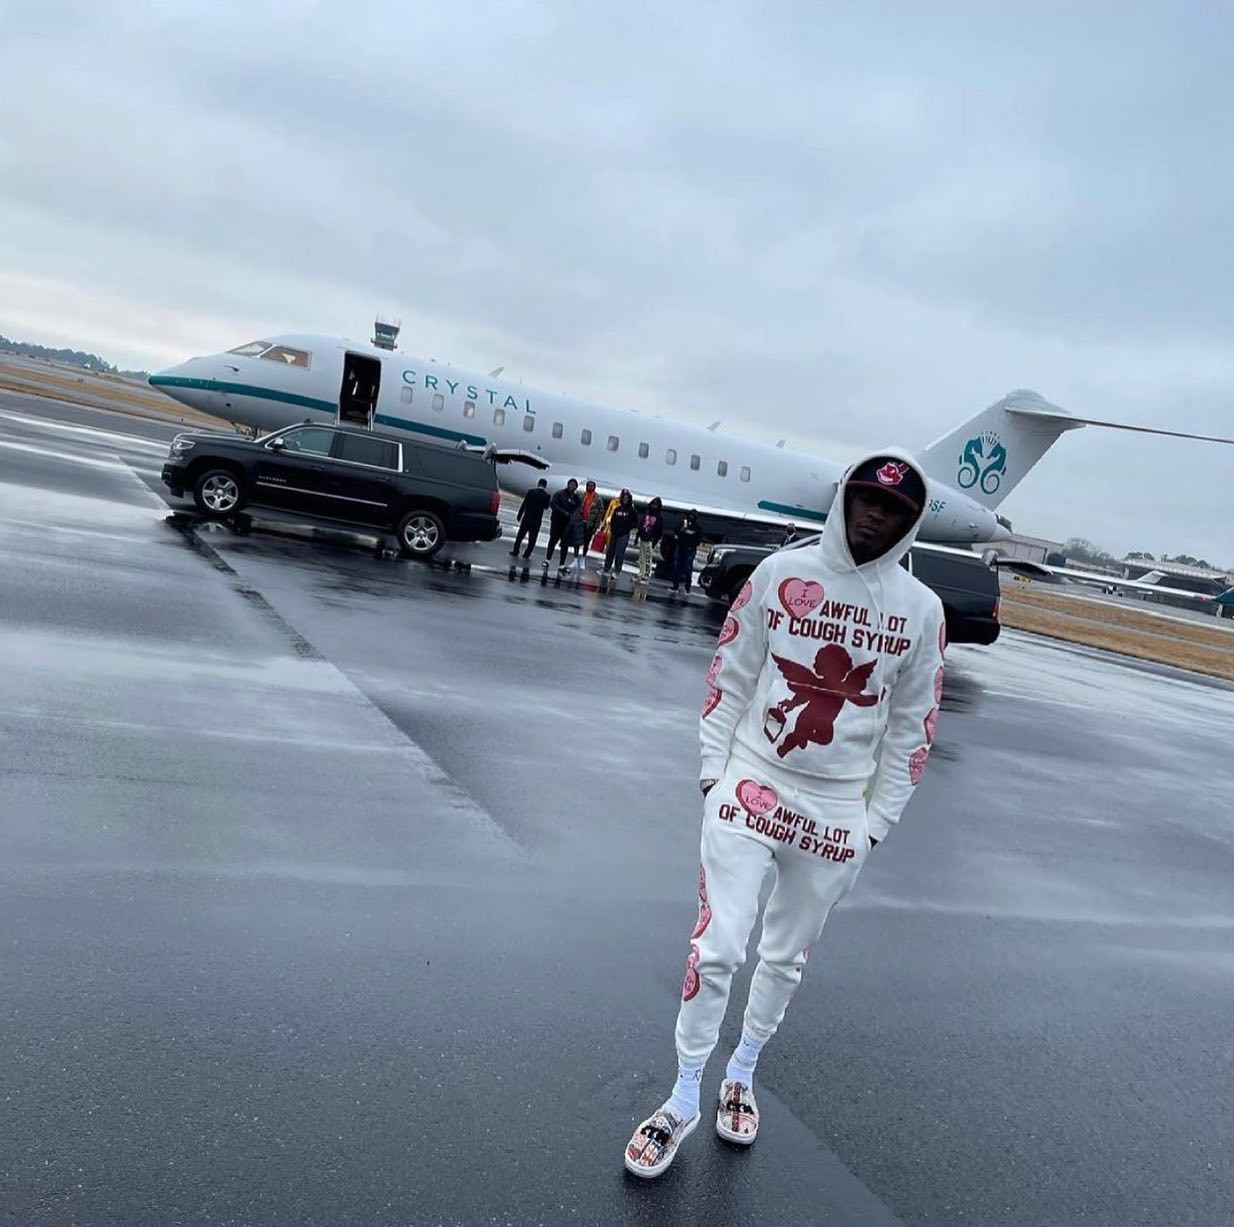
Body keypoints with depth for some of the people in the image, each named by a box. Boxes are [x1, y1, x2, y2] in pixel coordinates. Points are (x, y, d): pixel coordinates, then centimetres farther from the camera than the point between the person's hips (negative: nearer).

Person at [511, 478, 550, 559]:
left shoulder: (531, 491, -8)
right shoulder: (546, 495, -5)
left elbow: (523, 504, -7)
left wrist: (519, 516, 0)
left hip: (527, 518, -1)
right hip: (537, 520, 1)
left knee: (520, 535, 12)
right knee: (532, 538, 11)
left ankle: (515, 552, 16)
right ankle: (527, 554, 11)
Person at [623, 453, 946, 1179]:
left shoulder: (921, 610, -2)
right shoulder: (781, 573, -5)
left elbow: (912, 725, 4)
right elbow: (731, 674, 1)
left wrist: (878, 819, 4)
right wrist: (712, 765, -1)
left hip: (837, 811, 2)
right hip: (751, 786, -1)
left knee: (788, 955, 15)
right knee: (718, 947, -4)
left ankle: (741, 1076, 40)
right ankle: (684, 1101, 17)